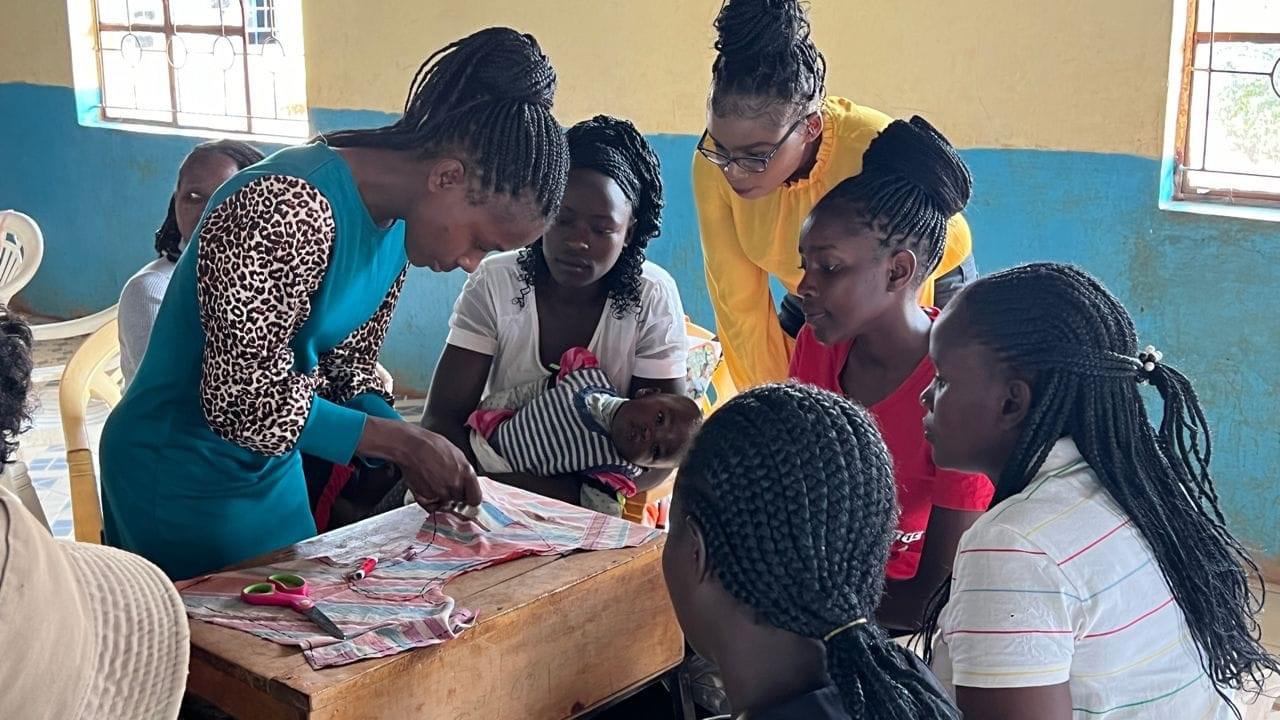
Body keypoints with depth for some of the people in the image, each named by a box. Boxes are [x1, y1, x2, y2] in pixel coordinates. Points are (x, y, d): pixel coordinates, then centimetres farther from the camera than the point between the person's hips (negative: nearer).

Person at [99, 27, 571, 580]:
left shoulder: (398, 221, -2)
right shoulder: (288, 210, -29)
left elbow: (347, 369, 5)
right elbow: (243, 398, -27)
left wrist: (422, 460, -10)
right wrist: (404, 442, -22)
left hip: (272, 470, 8)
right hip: (180, 478, -8)